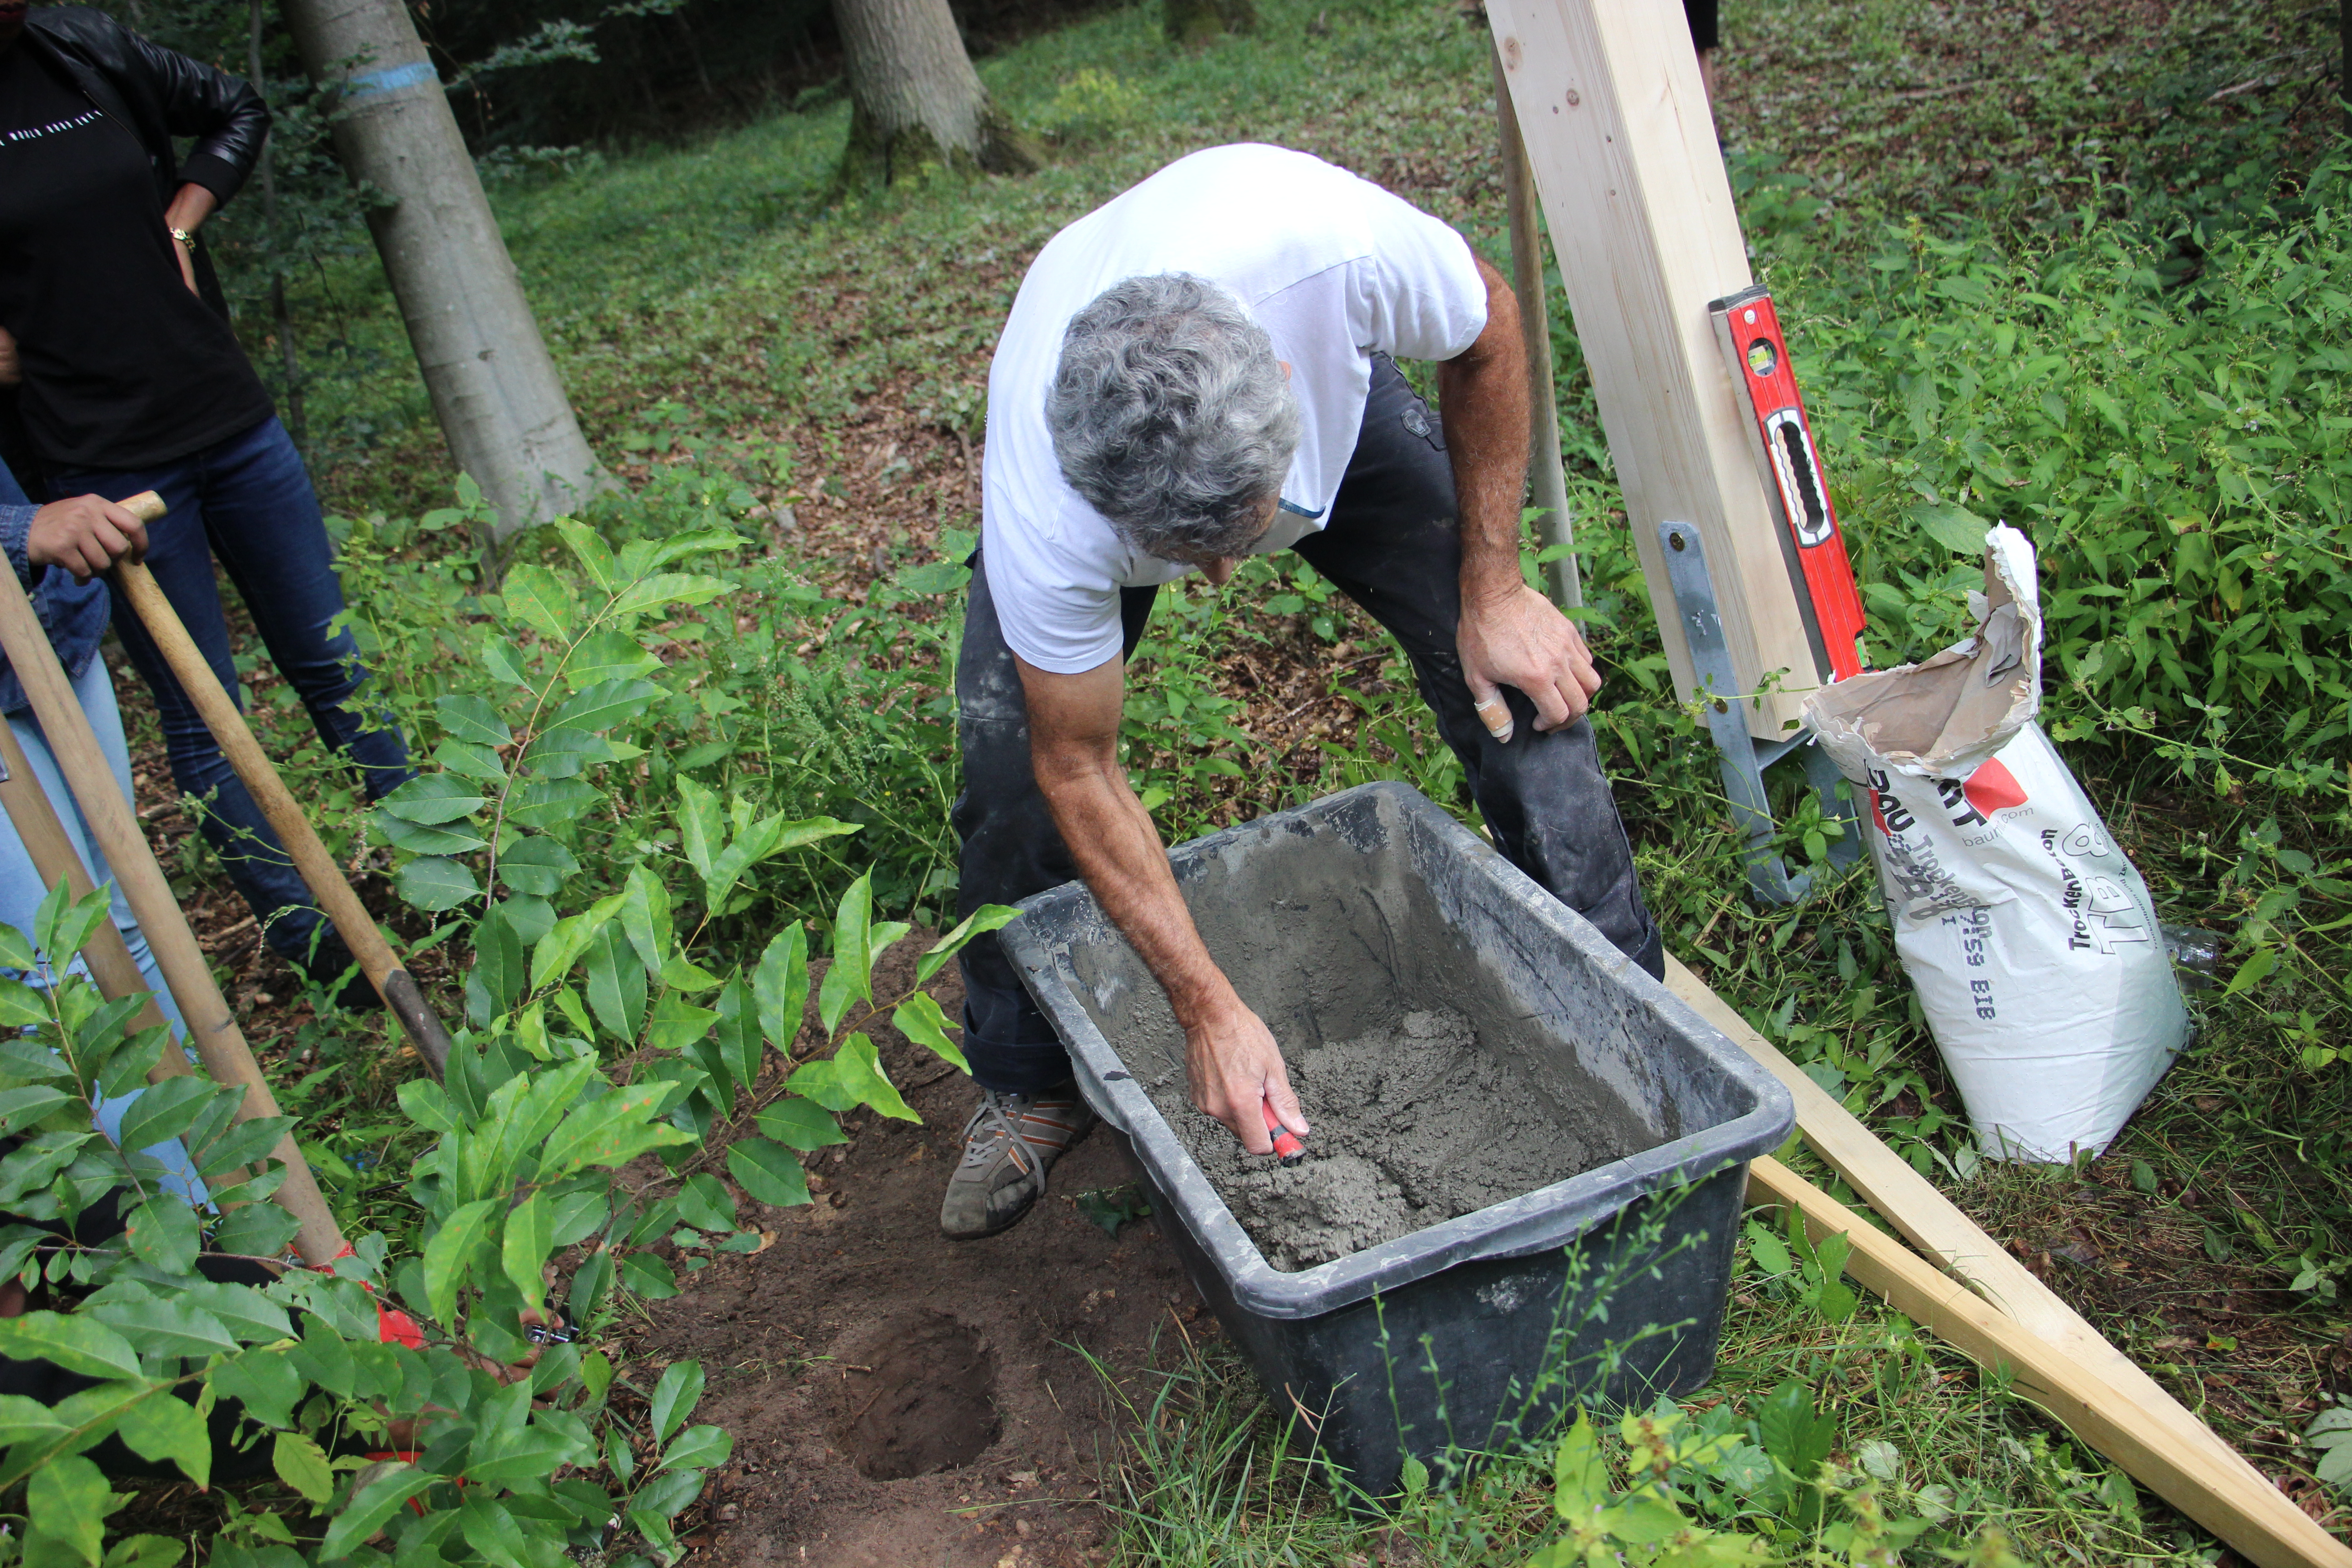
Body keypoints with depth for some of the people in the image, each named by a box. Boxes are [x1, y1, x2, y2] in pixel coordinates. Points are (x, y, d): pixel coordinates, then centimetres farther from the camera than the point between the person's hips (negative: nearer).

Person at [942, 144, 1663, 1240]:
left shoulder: (1343, 250, -44)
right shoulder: (1043, 519, -42)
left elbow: (1486, 338, -18)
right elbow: (1078, 772, -27)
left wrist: (1493, 592, -18)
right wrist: (1207, 1006, -29)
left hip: (1334, 386, 1)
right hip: (1091, 445, -1)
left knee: (1520, 675, -13)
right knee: (1013, 764, -16)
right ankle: (1027, 1084, 11)